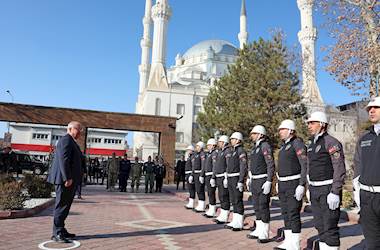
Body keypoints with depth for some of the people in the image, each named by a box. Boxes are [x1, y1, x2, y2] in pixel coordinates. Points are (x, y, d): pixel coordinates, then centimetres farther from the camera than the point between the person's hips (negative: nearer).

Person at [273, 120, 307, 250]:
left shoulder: (297, 143, -13)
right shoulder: (284, 145, 15)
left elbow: (305, 166, -18)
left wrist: (301, 185, -22)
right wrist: (278, 183, 19)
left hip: (294, 184, -9)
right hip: (283, 185, 9)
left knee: (293, 214, -4)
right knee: (285, 213, 12)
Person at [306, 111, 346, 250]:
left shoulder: (331, 142, -13)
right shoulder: (311, 144, 14)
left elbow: (340, 170, -18)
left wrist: (335, 193, -22)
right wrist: (310, 188, 19)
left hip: (328, 190, -8)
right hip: (315, 191, 8)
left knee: (330, 226, -3)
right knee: (320, 225, 14)